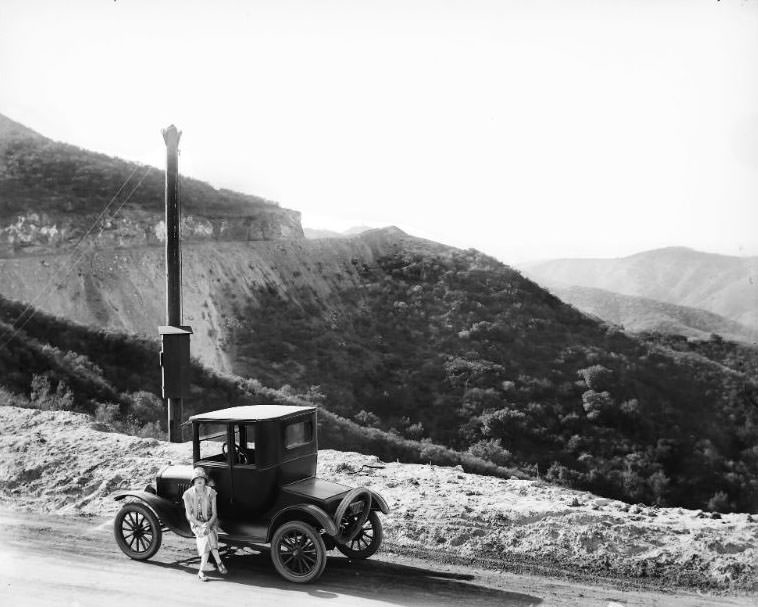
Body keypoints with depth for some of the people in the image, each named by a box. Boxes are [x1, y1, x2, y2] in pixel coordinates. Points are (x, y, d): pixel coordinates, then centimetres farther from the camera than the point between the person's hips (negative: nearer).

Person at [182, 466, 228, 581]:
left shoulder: (211, 492, -6)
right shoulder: (188, 494, -8)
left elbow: (214, 513, -5)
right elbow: (189, 515, -9)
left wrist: (209, 524, -24)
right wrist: (201, 525, -22)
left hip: (210, 522, 1)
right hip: (196, 523, -1)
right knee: (207, 534, -30)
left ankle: (201, 571, -22)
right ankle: (219, 563, -23)